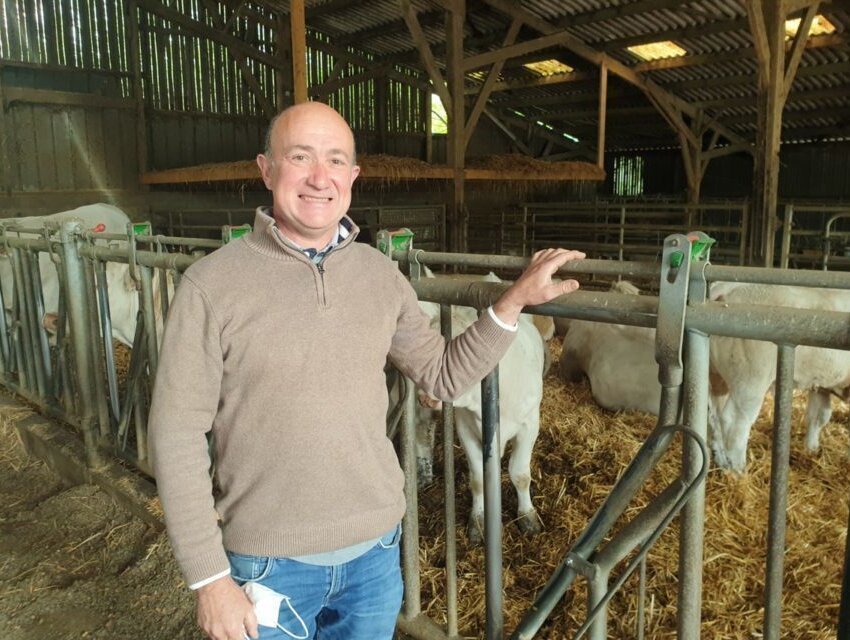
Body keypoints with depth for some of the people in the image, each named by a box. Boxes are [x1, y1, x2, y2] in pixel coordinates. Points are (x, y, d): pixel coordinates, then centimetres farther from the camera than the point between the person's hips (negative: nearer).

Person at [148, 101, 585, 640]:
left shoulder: (382, 275, -2)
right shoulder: (211, 285, -14)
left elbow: (445, 376, 5)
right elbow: (178, 436, -11)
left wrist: (514, 301, -7)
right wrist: (209, 577, -10)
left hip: (376, 547, 4)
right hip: (269, 560, -3)